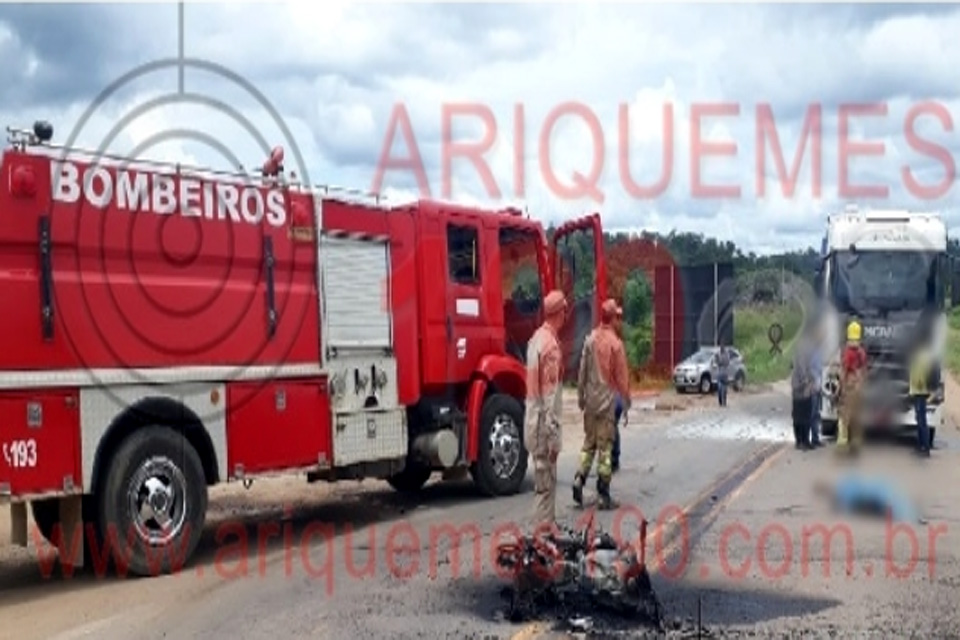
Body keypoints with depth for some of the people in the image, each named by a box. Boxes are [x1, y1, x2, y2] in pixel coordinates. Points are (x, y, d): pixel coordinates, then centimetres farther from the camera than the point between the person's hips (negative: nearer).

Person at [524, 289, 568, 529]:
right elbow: (550, 393, -21)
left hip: (533, 419, 9)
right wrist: (553, 436, -18)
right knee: (546, 481, -2)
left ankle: (547, 523, 29)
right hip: (544, 422, -9)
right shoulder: (551, 344, -19)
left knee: (544, 478, 19)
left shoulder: (537, 337, 9)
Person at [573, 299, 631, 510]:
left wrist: (580, 396, 15)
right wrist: (627, 401, 4)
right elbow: (621, 376, -9)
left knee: (589, 443, 17)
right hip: (607, 400, -4)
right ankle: (603, 494, 5)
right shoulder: (616, 343, -12)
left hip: (590, 401, 4)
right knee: (605, 448, 1)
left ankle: (579, 479, 2)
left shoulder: (590, 340, 0)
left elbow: (582, 371, 5)